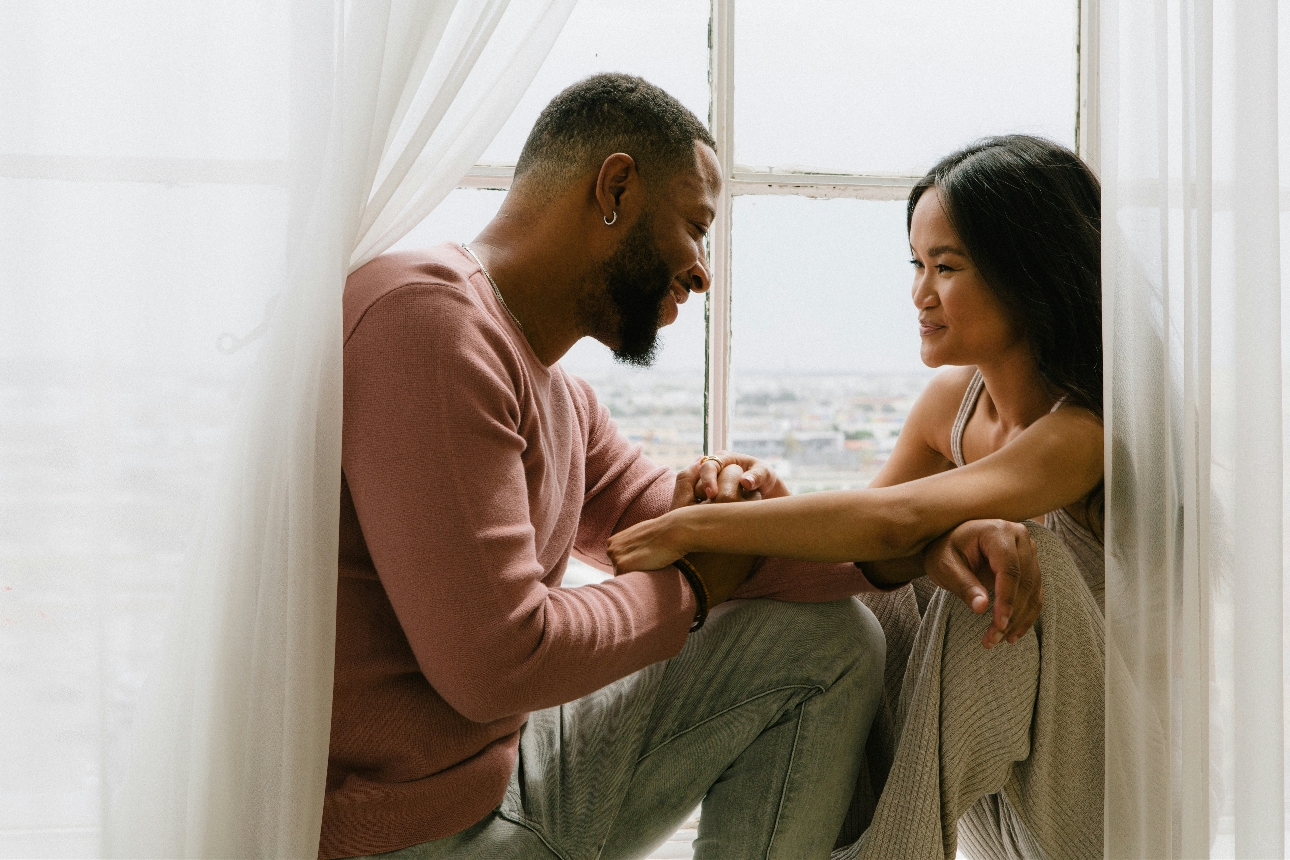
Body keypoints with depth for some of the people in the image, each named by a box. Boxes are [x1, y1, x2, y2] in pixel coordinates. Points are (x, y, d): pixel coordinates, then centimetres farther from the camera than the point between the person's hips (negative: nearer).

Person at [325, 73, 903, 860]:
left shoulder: (562, 397, 12)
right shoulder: (430, 317, -21)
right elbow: (493, 665, -27)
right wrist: (690, 591, -8)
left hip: (507, 762, 9)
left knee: (831, 639, 5)